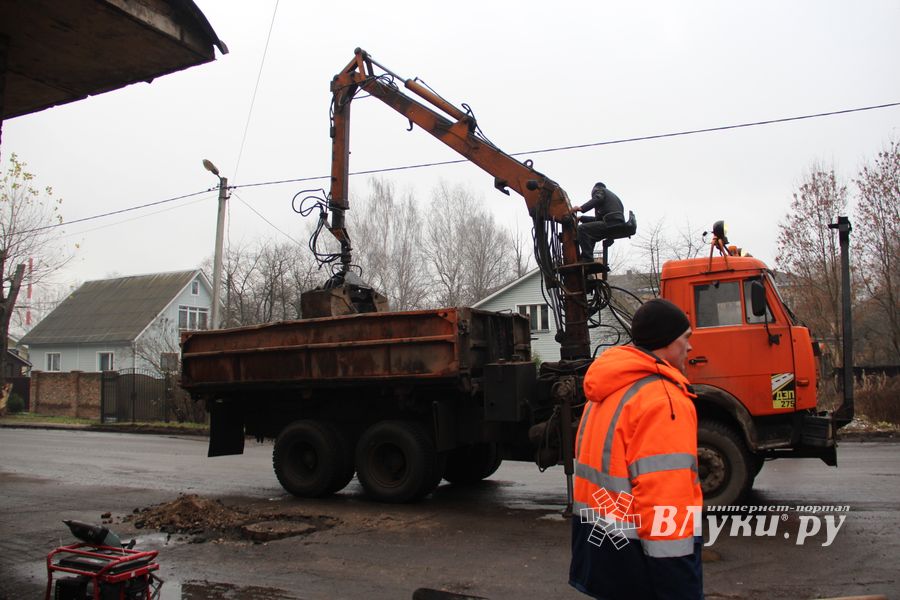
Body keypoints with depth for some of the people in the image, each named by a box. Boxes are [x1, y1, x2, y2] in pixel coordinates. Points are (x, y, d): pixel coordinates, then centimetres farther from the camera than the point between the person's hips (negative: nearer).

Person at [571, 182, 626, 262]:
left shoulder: (598, 189, 14)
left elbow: (598, 199, -13)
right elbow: (598, 219, 32)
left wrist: (582, 208, -22)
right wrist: (581, 218, 33)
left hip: (611, 222, -10)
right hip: (619, 224, 10)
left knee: (582, 229, -15)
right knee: (591, 235, 26)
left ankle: (587, 258, -23)